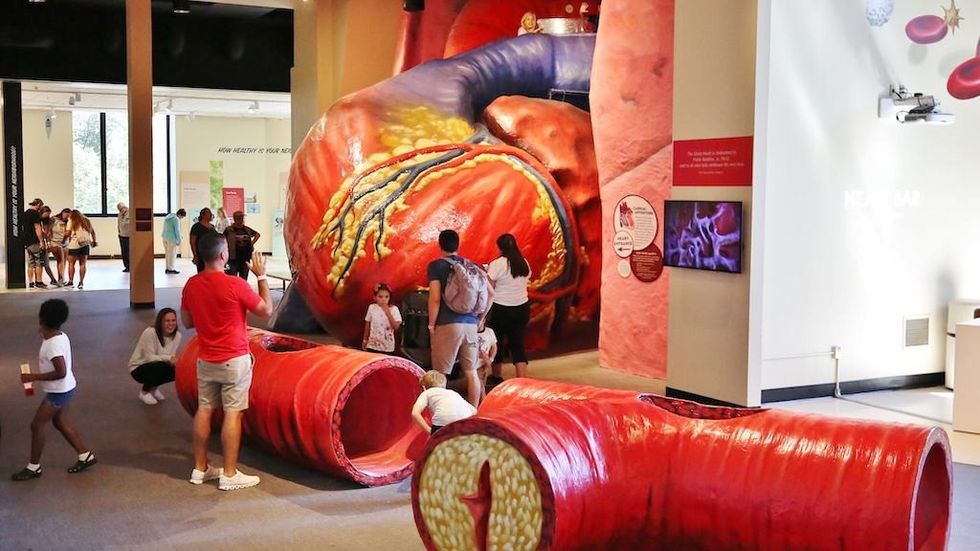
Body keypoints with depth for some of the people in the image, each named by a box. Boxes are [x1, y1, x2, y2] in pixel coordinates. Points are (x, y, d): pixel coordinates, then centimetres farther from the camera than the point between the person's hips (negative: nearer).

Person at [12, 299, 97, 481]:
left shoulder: (53, 344, -27)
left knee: (37, 424, 1)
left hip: (58, 391, -10)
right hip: (63, 389, 10)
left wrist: (34, 377, -24)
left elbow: (61, 373, -30)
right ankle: (86, 456, 27)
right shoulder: (60, 337, 2)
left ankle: (34, 467, 13)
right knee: (60, 421, 20)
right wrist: (45, 337, 12)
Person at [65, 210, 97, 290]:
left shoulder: (71, 221, 7)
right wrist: (94, 241, 27)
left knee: (71, 263, 6)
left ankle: (71, 281, 5)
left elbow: (68, 233, -2)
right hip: (86, 243, 4)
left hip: (75, 244, -4)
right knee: (83, 264, 7)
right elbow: (93, 231, 18)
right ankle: (81, 282, 4)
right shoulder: (86, 220, 18)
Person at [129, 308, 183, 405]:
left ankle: (153, 388, 8)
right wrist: (169, 358, -38)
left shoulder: (177, 335, -9)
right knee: (161, 366, -34)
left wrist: (175, 361, -27)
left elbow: (172, 357, -4)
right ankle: (145, 391, -5)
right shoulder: (150, 333, -25)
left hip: (157, 367, 6)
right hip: (138, 368, -6)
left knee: (178, 371, -21)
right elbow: (149, 357, -26)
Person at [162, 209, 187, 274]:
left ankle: (168, 268, 17)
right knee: (172, 254, -3)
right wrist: (179, 240, -8)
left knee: (167, 254, 13)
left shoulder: (168, 218, 15)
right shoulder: (176, 219, -13)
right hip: (171, 238, -9)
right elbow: (177, 231, -14)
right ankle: (171, 269, -1)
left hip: (165, 237, 9)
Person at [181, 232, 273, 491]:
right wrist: (261, 276, 0)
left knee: (204, 410, 13)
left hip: (205, 360, 6)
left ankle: (200, 468, 21)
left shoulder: (191, 285, 0)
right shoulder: (235, 285, -18)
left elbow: (187, 322, 12)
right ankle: (229, 475, 2)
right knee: (233, 414, -1)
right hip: (234, 360, -6)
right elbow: (266, 310, -8)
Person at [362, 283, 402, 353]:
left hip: (388, 347, -2)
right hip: (372, 345, 2)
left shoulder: (394, 309, -10)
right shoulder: (371, 307, -2)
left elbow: (396, 327, -18)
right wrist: (365, 340, 15)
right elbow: (367, 324, 9)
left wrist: (388, 313, -27)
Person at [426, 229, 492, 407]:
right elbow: (490, 293, 9)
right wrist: (479, 317, 18)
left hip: (447, 325, -5)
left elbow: (435, 299, -11)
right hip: (470, 324, 5)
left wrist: (431, 325, -3)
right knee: (471, 371, 12)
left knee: (440, 374, 1)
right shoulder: (470, 265, 11)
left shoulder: (436, 266, -3)